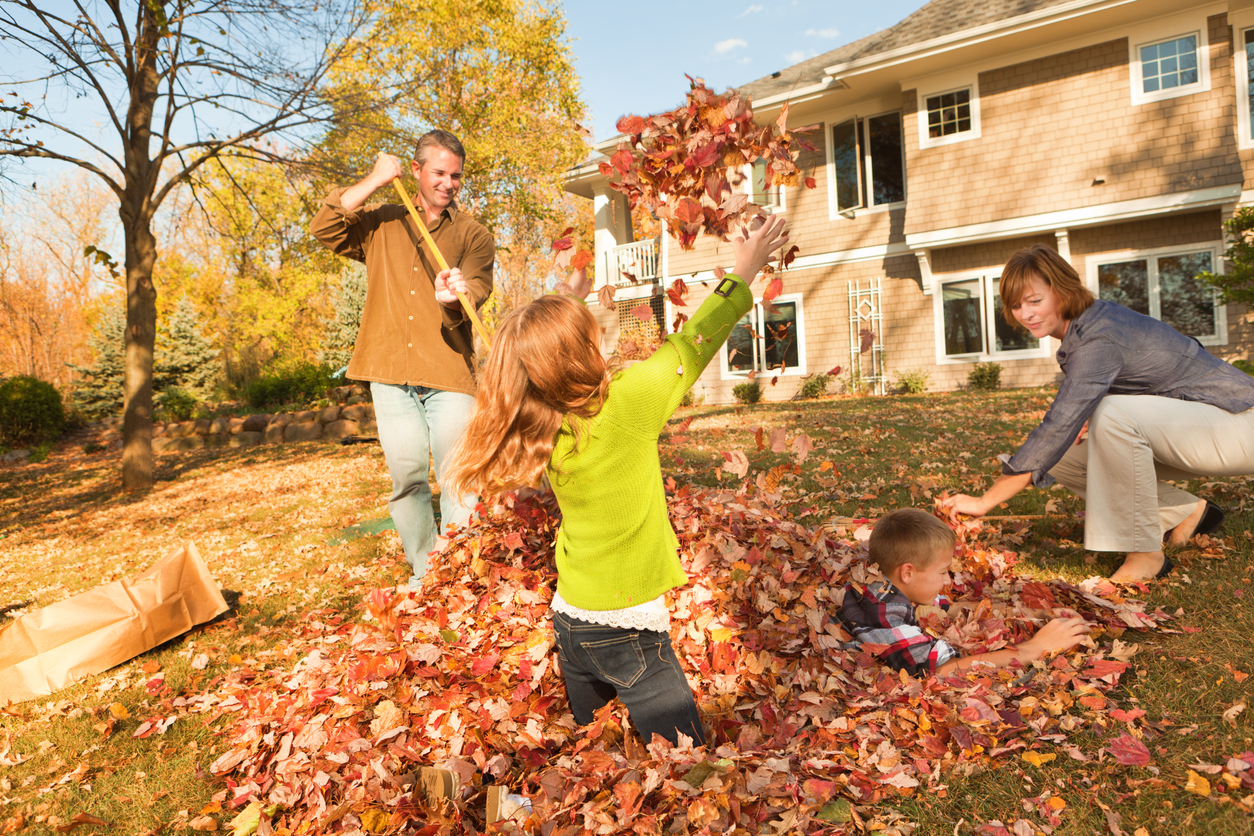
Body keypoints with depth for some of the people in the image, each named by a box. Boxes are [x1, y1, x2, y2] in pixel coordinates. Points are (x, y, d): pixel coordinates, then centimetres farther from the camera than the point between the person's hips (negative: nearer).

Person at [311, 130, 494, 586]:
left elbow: (475, 291, -8)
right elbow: (323, 227, 0)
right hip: (390, 373, 2)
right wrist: (374, 180, -4)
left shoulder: (473, 236, 8)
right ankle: (423, 572, 20)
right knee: (406, 476, 5)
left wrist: (453, 297, -32)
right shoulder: (382, 224, 14)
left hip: (449, 375, -1)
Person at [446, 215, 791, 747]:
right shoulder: (627, 403, -21)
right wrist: (744, 270, 4)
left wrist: (568, 316, 27)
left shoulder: (543, 430, -5)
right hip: (626, 630, -7)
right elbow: (694, 342, -8)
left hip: (568, 620, 7)